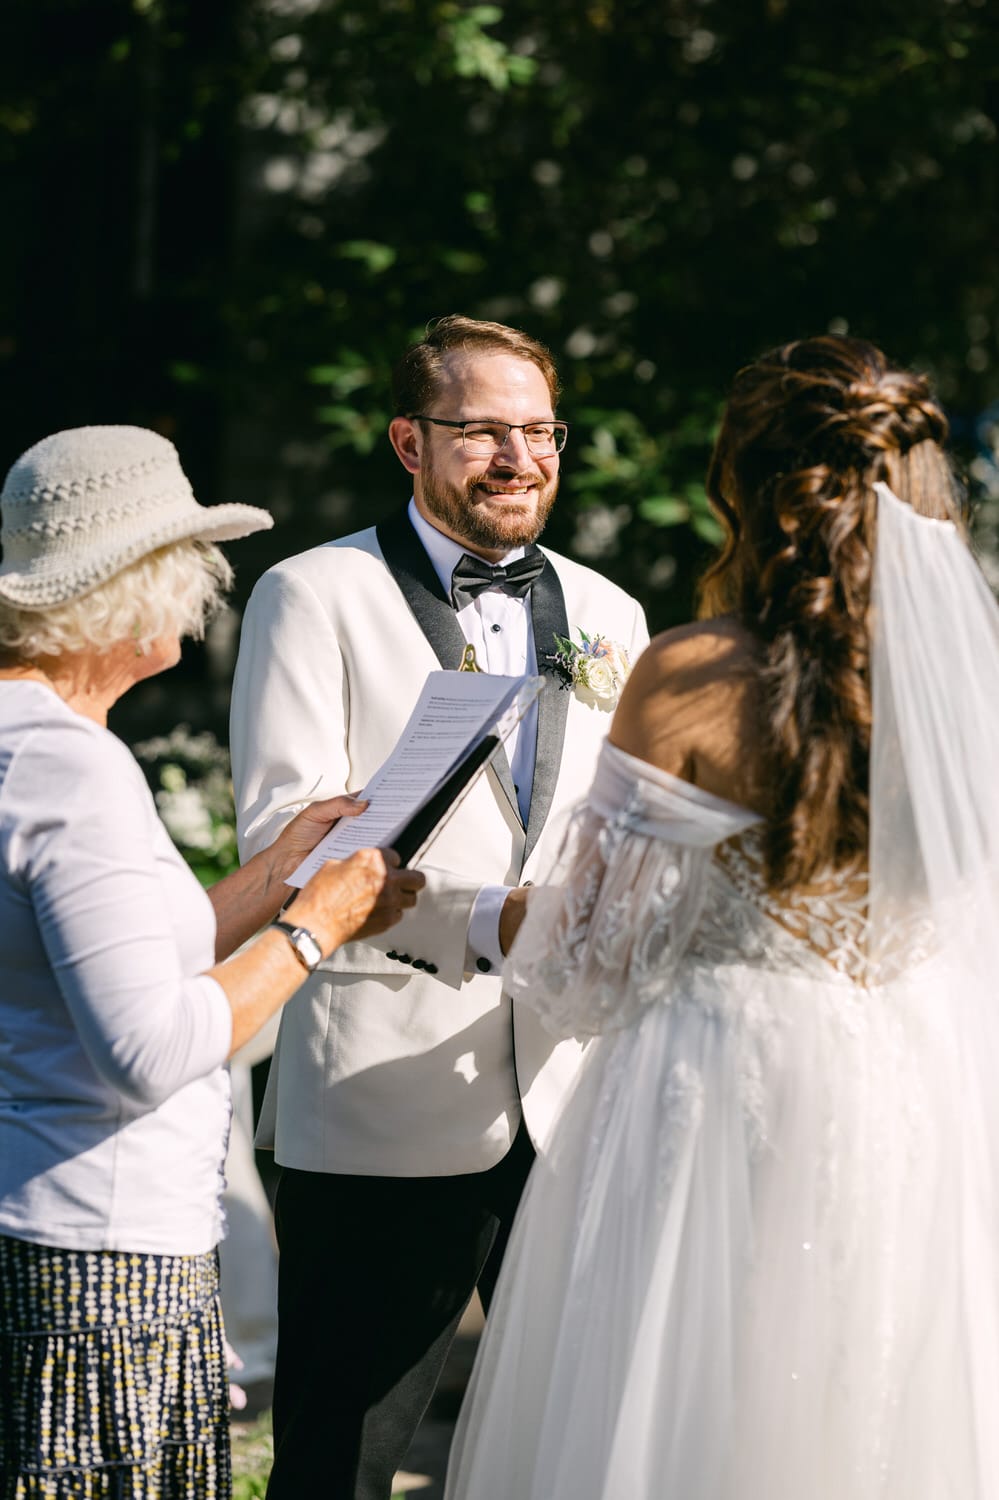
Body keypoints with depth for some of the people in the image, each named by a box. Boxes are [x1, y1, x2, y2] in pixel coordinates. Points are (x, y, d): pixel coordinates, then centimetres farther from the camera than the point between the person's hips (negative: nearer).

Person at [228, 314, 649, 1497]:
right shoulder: (313, 596, 0)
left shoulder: (608, 615, 16)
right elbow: (285, 834, -10)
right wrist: (484, 924, -21)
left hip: (578, 1101, 5)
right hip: (381, 1103, -4)